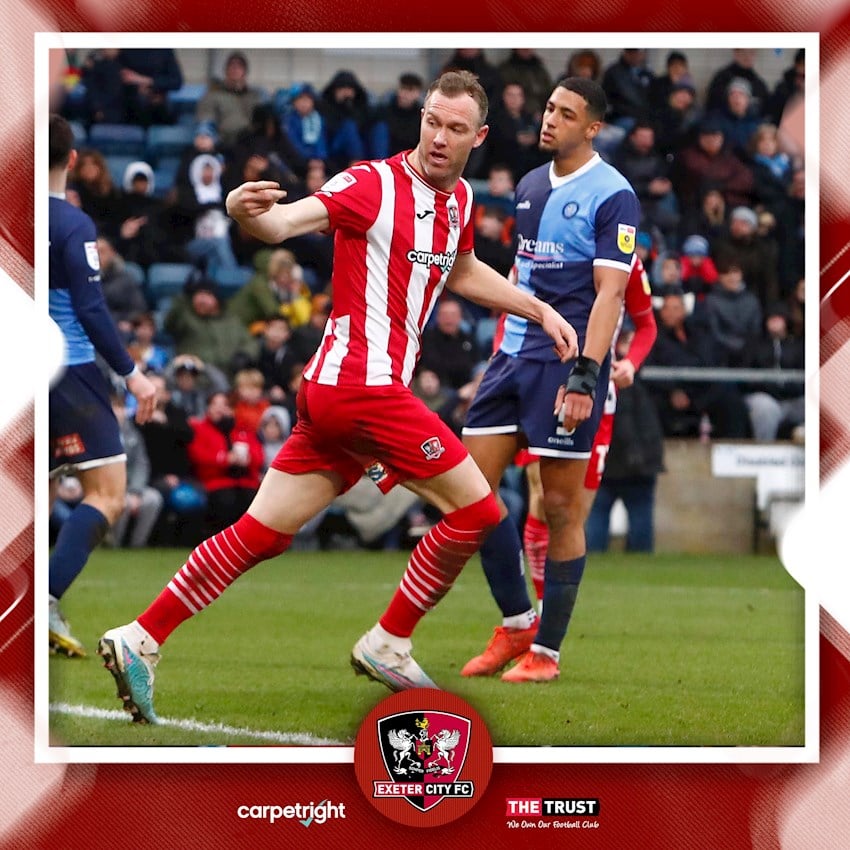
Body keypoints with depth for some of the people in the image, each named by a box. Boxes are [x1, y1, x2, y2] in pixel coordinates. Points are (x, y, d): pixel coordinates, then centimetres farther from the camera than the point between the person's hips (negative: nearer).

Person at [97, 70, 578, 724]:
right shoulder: (375, 185, -10)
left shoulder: (459, 199, 16)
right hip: (363, 383, -8)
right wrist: (248, 210, -45)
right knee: (476, 510, -4)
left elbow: (463, 273, 37)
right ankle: (387, 644, 7)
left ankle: (140, 641, 4)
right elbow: (285, 223, -23)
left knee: (261, 534, 6)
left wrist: (540, 309, 34)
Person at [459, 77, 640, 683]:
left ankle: (546, 650, 5)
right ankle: (518, 622, 15)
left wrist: (585, 376, -23)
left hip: (567, 360, -7)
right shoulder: (531, 186, 14)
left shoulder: (613, 196, -9)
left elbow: (609, 292, -15)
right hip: (515, 353, 8)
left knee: (562, 507, -3)